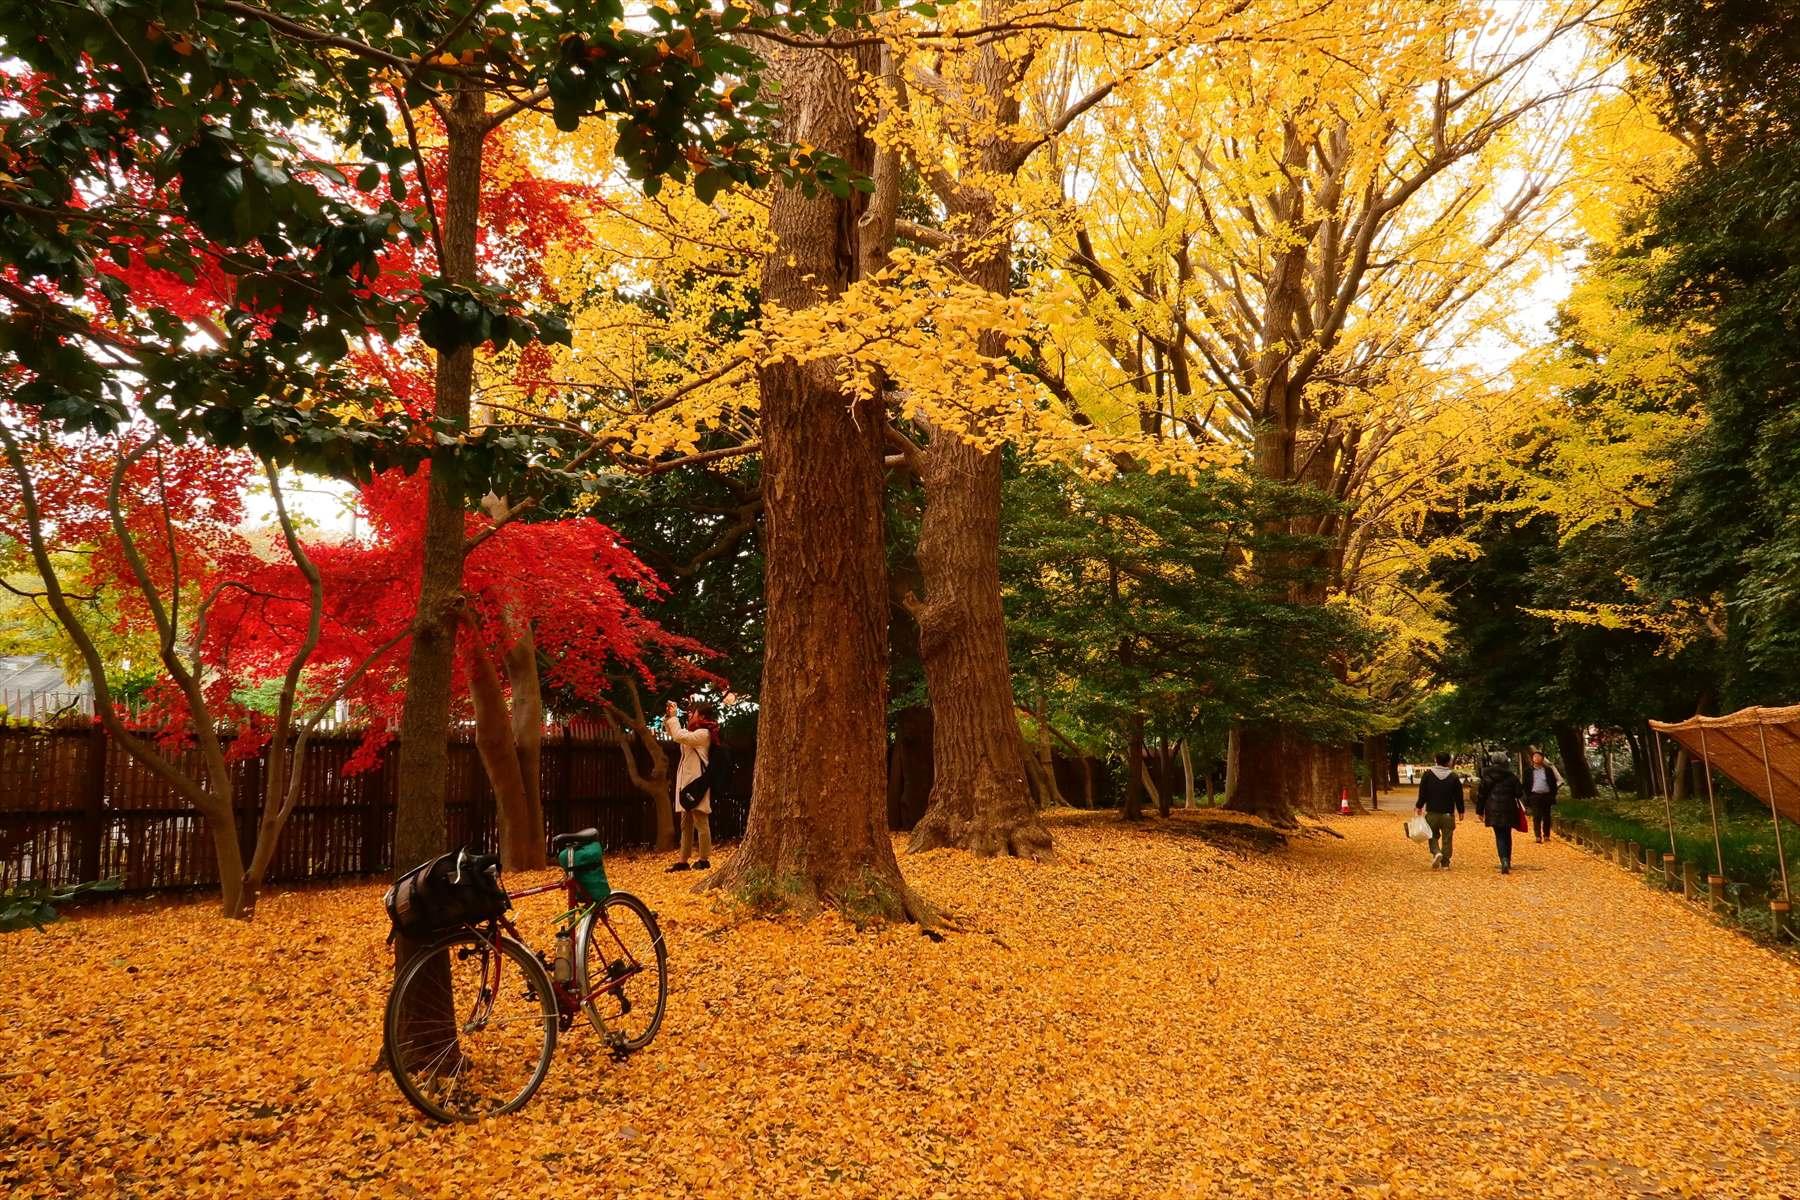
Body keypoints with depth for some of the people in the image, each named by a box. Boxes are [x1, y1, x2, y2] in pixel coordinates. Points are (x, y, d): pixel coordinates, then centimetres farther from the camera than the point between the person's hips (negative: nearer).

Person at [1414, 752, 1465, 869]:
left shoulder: (1428, 775, -4)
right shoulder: (1454, 777, -4)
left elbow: (1422, 793, -2)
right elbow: (1458, 797, 0)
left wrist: (1419, 806, 10)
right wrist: (1461, 810, 12)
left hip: (1432, 812, 0)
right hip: (1448, 813, 0)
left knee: (1433, 836, 13)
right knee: (1447, 838, 8)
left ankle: (1436, 852, -14)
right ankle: (1445, 863, 9)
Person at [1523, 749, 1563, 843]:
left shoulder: (1548, 770, 6)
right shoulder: (1529, 771, 6)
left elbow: (1554, 783, 7)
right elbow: (1526, 784, 6)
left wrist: (1553, 795, 0)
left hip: (1547, 796, 1)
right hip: (1535, 796, -1)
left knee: (1546, 817, 6)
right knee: (1536, 817, -6)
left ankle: (1546, 835, 14)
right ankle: (1538, 836, -5)